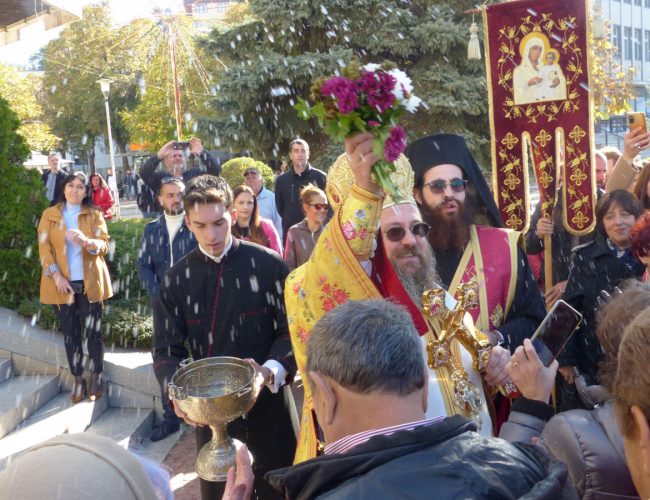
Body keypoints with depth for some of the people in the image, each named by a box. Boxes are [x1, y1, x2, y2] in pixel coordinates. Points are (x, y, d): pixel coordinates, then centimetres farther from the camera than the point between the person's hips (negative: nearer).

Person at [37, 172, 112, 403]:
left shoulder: (94, 215, 6)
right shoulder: (50, 214, 7)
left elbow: (104, 245, -2)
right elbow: (44, 247, -1)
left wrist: (86, 241, -24)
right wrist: (56, 275, -13)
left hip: (90, 283, 0)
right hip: (62, 283, 1)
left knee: (93, 332, 1)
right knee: (70, 333, 4)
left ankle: (96, 379, 12)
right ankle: (78, 380, 13)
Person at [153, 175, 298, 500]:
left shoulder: (268, 265, -7)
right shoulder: (177, 279, 1)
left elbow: (292, 330, -7)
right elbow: (166, 349, 0)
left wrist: (270, 373, -25)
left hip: (269, 401, -1)